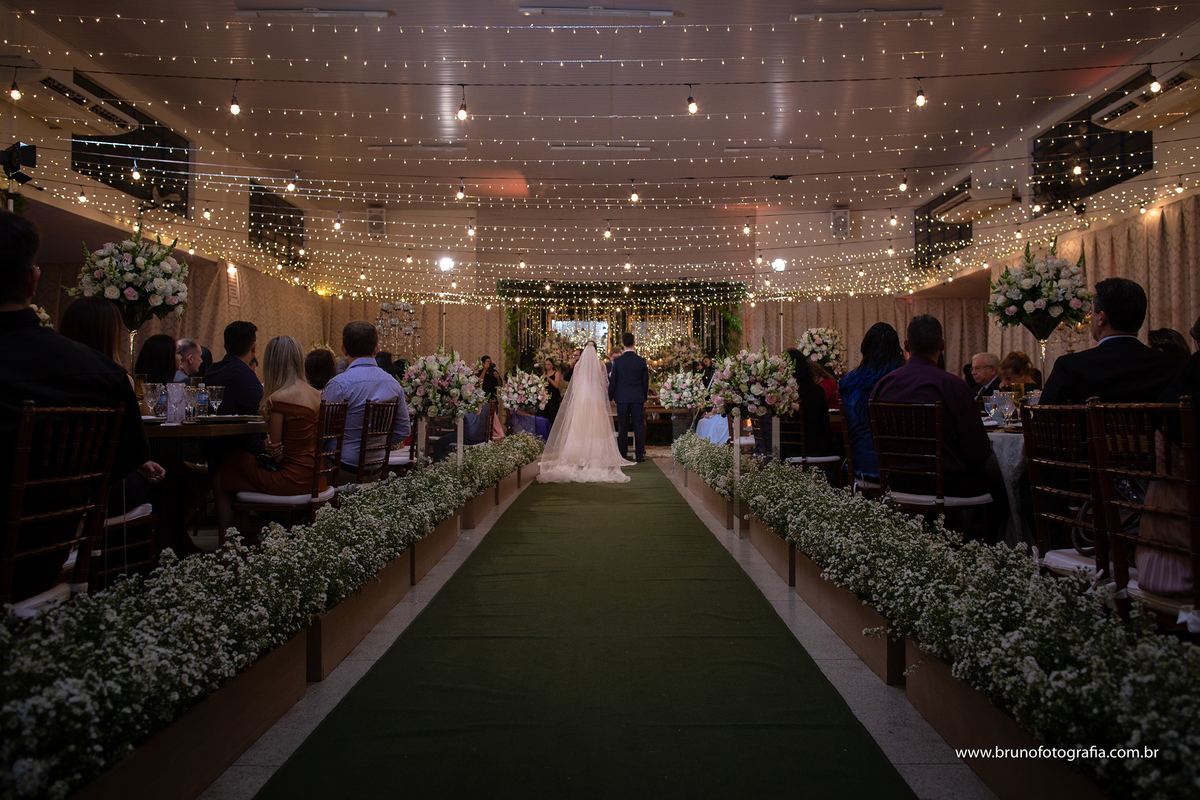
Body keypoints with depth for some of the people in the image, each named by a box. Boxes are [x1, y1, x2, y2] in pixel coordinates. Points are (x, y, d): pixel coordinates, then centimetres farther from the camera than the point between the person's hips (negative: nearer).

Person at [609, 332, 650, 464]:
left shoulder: (617, 361, -5)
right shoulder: (641, 361, -2)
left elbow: (613, 382, -1)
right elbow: (645, 382, 5)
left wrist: (610, 397, 11)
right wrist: (644, 397, 17)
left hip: (622, 398, 0)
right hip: (638, 397, 0)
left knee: (622, 427, 5)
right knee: (639, 426, 4)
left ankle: (622, 454, 9)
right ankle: (639, 454, 4)